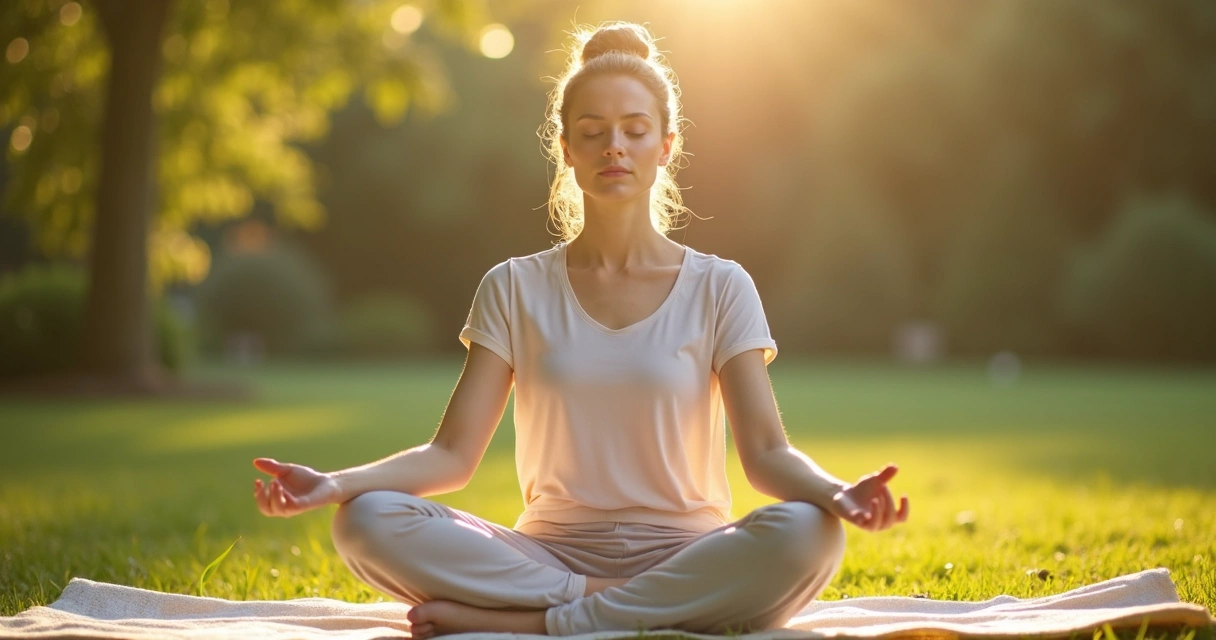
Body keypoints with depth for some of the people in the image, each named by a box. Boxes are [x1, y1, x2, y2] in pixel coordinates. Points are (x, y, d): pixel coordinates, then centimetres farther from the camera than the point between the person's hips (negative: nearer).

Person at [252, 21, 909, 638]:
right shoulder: (515, 289, 7)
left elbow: (767, 453, -5)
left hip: (683, 556, 0)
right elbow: (452, 453, 0)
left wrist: (835, 493, -28)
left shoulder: (719, 288, 4)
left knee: (806, 534, -34)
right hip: (550, 551, 0)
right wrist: (337, 482, -19)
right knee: (366, 521, -24)